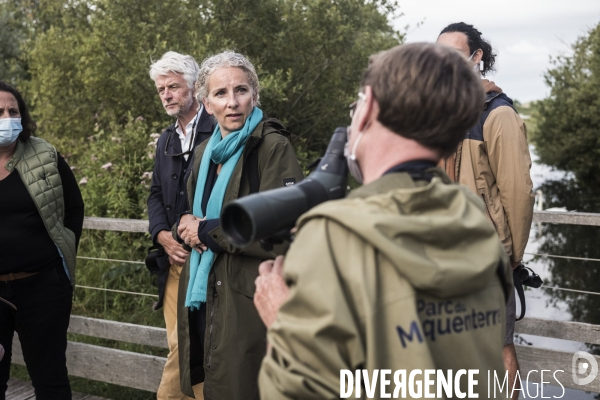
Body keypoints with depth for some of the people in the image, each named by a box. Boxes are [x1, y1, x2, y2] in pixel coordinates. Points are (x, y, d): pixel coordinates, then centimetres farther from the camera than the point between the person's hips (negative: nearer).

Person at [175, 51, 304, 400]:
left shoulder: (273, 147, -12)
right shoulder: (206, 151, 12)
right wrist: (186, 225, -3)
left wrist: (208, 230, -13)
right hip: (205, 297, 7)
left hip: (249, 303, -7)